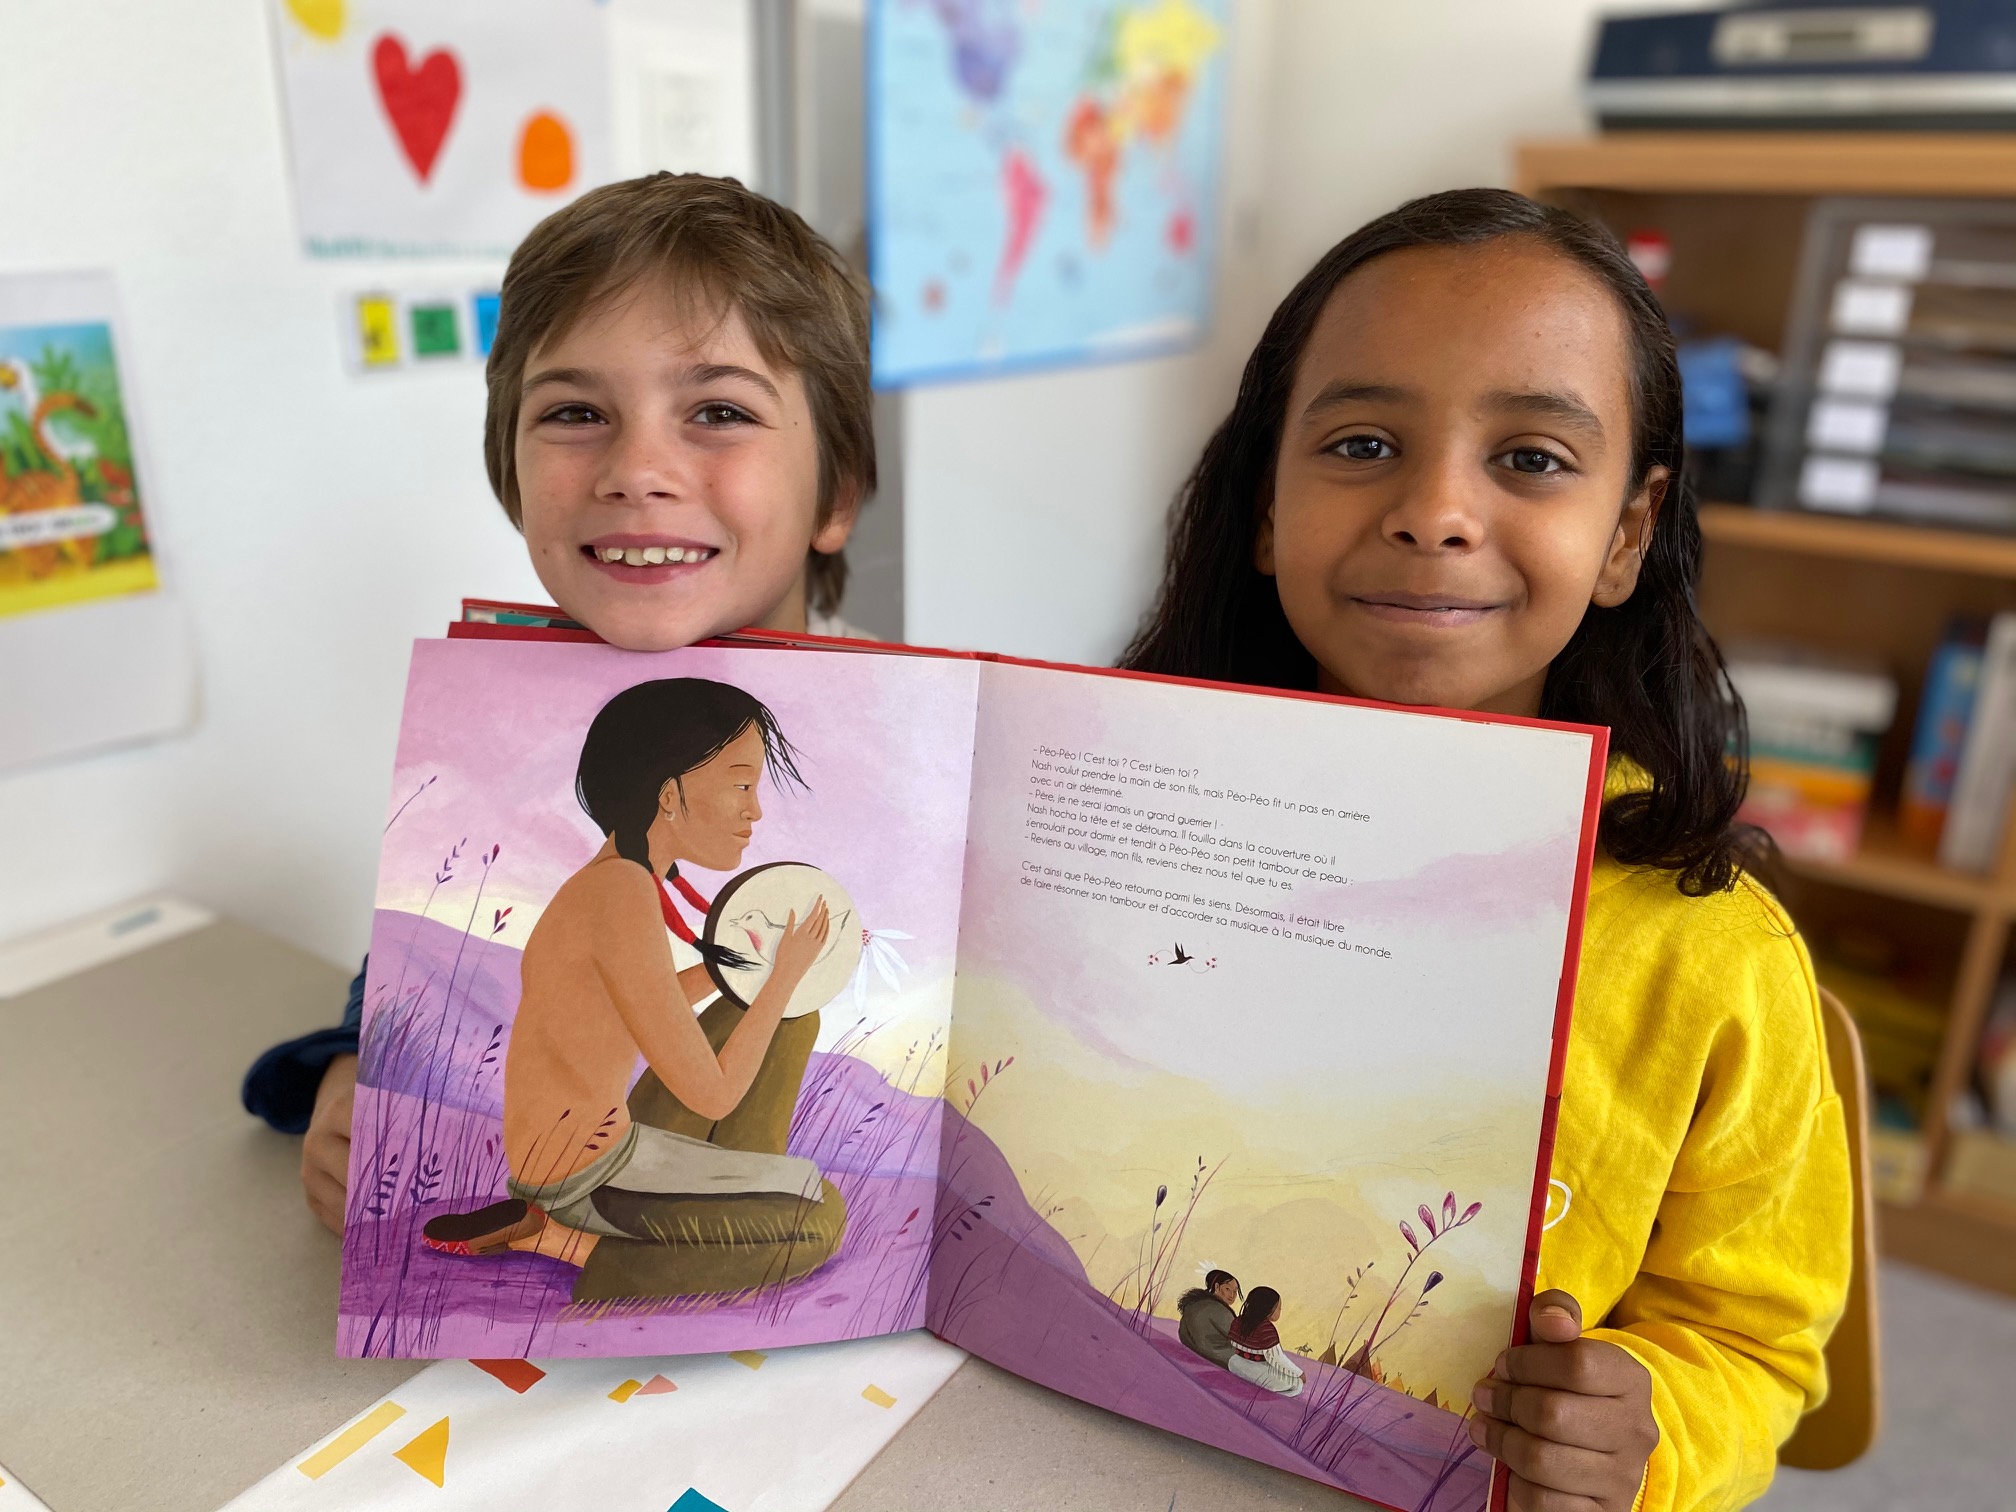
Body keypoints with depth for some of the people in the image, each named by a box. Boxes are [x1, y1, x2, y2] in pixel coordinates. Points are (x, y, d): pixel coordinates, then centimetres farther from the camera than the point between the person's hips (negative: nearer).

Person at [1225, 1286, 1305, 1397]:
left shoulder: (1237, 1321, -2)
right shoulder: (1266, 1329, -25)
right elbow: (1277, 1358, -21)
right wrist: (1299, 1373, -8)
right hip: (1259, 1374, -8)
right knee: (1297, 1383, 4)